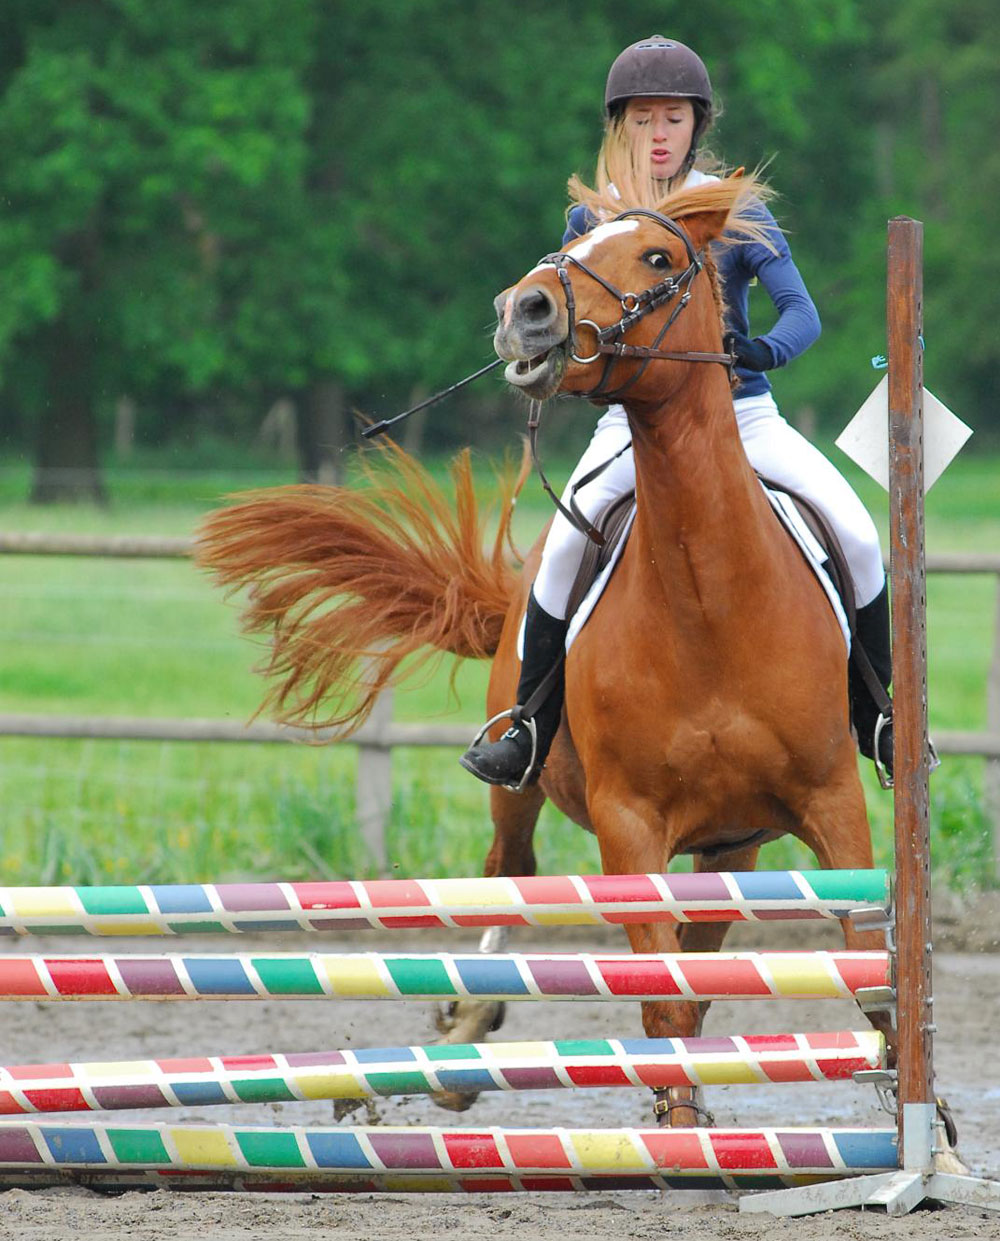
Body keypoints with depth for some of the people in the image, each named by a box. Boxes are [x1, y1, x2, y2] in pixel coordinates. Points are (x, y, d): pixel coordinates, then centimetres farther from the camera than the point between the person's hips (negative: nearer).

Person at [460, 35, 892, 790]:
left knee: (857, 533, -17)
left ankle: (871, 718, 4)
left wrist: (765, 350, -34)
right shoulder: (592, 217, 0)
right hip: (637, 418, 0)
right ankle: (530, 734, -17)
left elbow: (802, 312, -12)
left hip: (743, 415, 0)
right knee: (566, 541, -28)